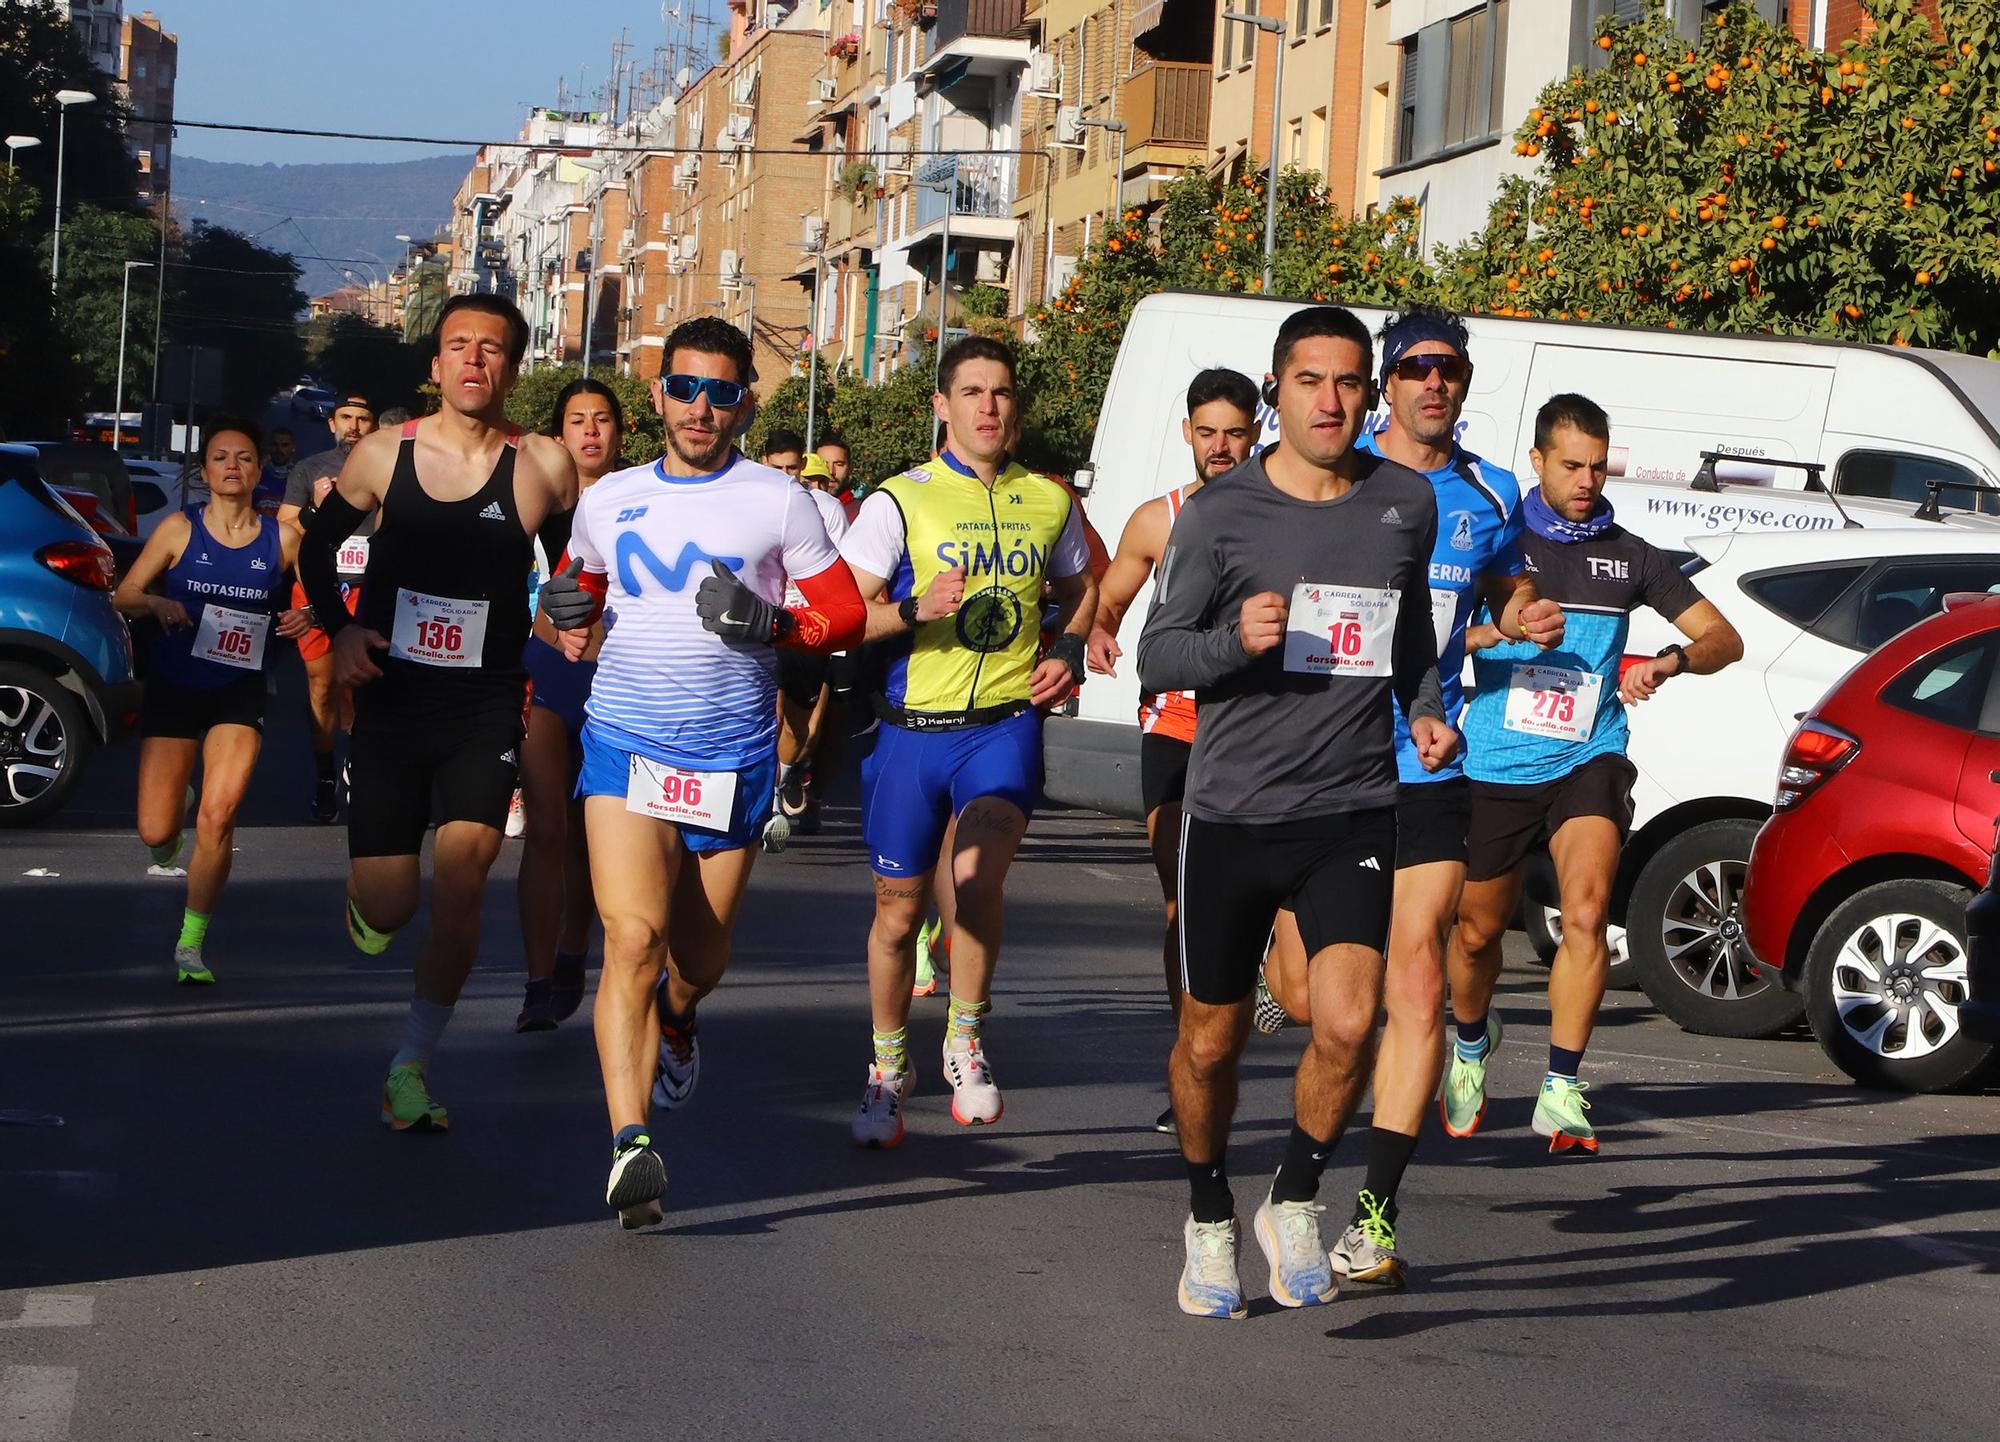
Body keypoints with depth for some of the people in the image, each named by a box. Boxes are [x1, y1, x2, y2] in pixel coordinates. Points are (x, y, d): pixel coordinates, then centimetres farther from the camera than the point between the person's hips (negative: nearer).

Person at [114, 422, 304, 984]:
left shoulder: (282, 539, -2)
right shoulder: (179, 528, -3)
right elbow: (125, 594, 0)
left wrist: (304, 618, -14)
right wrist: (157, 604, -21)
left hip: (239, 691, 0)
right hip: (172, 686, 1)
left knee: (218, 817, -19)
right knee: (155, 834, -1)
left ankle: (191, 943, -4)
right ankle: (177, 812, 40)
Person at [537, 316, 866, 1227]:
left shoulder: (778, 501, 1)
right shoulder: (608, 500, 9)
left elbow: (848, 613, 3)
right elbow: (582, 581, 27)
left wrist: (775, 625, -17)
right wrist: (569, 615, 3)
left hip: (734, 754, 0)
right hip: (625, 742, 0)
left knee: (700, 961, 12)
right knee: (634, 937, -19)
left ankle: (674, 1022, 50)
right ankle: (629, 1144, -24)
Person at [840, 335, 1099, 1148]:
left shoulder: (1049, 501, 9)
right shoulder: (900, 501, 0)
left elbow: (1080, 588, 26)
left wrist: (1069, 652, 7)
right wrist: (914, 609, -23)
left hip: (1006, 722, 0)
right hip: (911, 726, 0)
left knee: (978, 876, -24)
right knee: (899, 910, 8)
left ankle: (966, 1042, -2)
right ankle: (889, 1066, 30)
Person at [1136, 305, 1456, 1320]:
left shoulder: (1406, 503, 7)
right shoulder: (1218, 514, -3)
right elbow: (1156, 656, -1)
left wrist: (1425, 708, 8)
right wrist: (1236, 639, -19)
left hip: (1352, 814, 1)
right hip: (1231, 814, -1)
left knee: (1348, 1024, -18)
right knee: (1211, 1043, 9)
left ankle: (1297, 1199, 8)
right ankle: (1209, 1216, 35)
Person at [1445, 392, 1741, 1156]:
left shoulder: (1629, 556, 8)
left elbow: (1724, 637, 9)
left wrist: (1670, 661, -13)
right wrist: (1495, 631, -22)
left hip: (1588, 761, 0)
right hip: (1496, 767, 0)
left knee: (1586, 911, -22)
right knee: (1478, 930, 12)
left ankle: (1562, 1090, -17)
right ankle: (1471, 1043, 43)